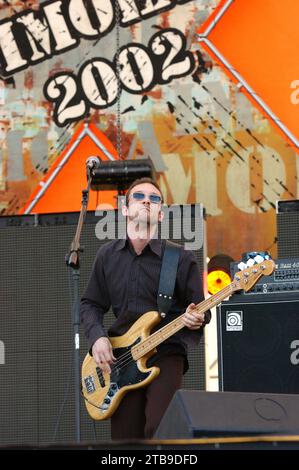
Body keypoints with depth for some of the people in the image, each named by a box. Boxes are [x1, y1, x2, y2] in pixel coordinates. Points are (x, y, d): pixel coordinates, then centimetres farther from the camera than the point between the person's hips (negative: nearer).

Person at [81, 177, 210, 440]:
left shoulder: (181, 259, 0)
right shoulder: (107, 256, 10)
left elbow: (200, 310, 5)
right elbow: (91, 304, 16)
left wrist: (196, 320, -18)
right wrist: (97, 337, -2)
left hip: (166, 352, -3)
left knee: (159, 429, -24)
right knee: (126, 439, 0)